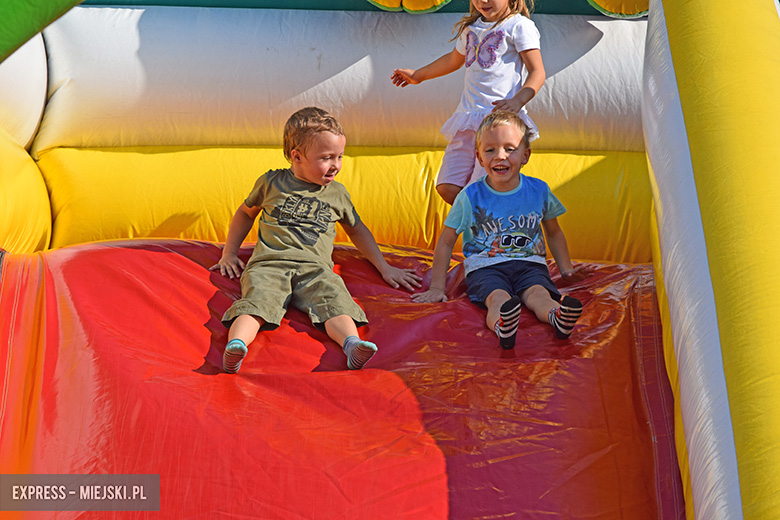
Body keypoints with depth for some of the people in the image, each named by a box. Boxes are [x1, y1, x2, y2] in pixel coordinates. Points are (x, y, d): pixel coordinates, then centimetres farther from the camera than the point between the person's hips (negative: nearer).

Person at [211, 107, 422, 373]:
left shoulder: (338, 193, 22)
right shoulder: (271, 182, 16)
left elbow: (357, 229, 35)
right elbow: (246, 212, 32)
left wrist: (384, 267, 29)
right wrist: (229, 253, 27)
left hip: (315, 268, 1)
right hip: (269, 262, -1)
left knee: (335, 301, -32)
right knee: (257, 300, -34)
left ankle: (352, 344, -56)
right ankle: (235, 344, -57)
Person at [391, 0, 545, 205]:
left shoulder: (519, 25, -1)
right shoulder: (470, 27, 20)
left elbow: (537, 72, -6)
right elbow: (454, 59, 38)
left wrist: (517, 101, -25)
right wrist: (417, 75, 49)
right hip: (468, 118, 7)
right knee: (448, 188, -3)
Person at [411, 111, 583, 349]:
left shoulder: (539, 191, 6)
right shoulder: (470, 197, -2)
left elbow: (554, 233, 25)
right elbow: (446, 242, 5)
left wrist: (566, 269, 22)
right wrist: (437, 287, 3)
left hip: (529, 264, 2)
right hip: (485, 267, -2)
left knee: (538, 293, -32)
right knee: (498, 297, -36)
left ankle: (558, 316, -63)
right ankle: (502, 326, -67)